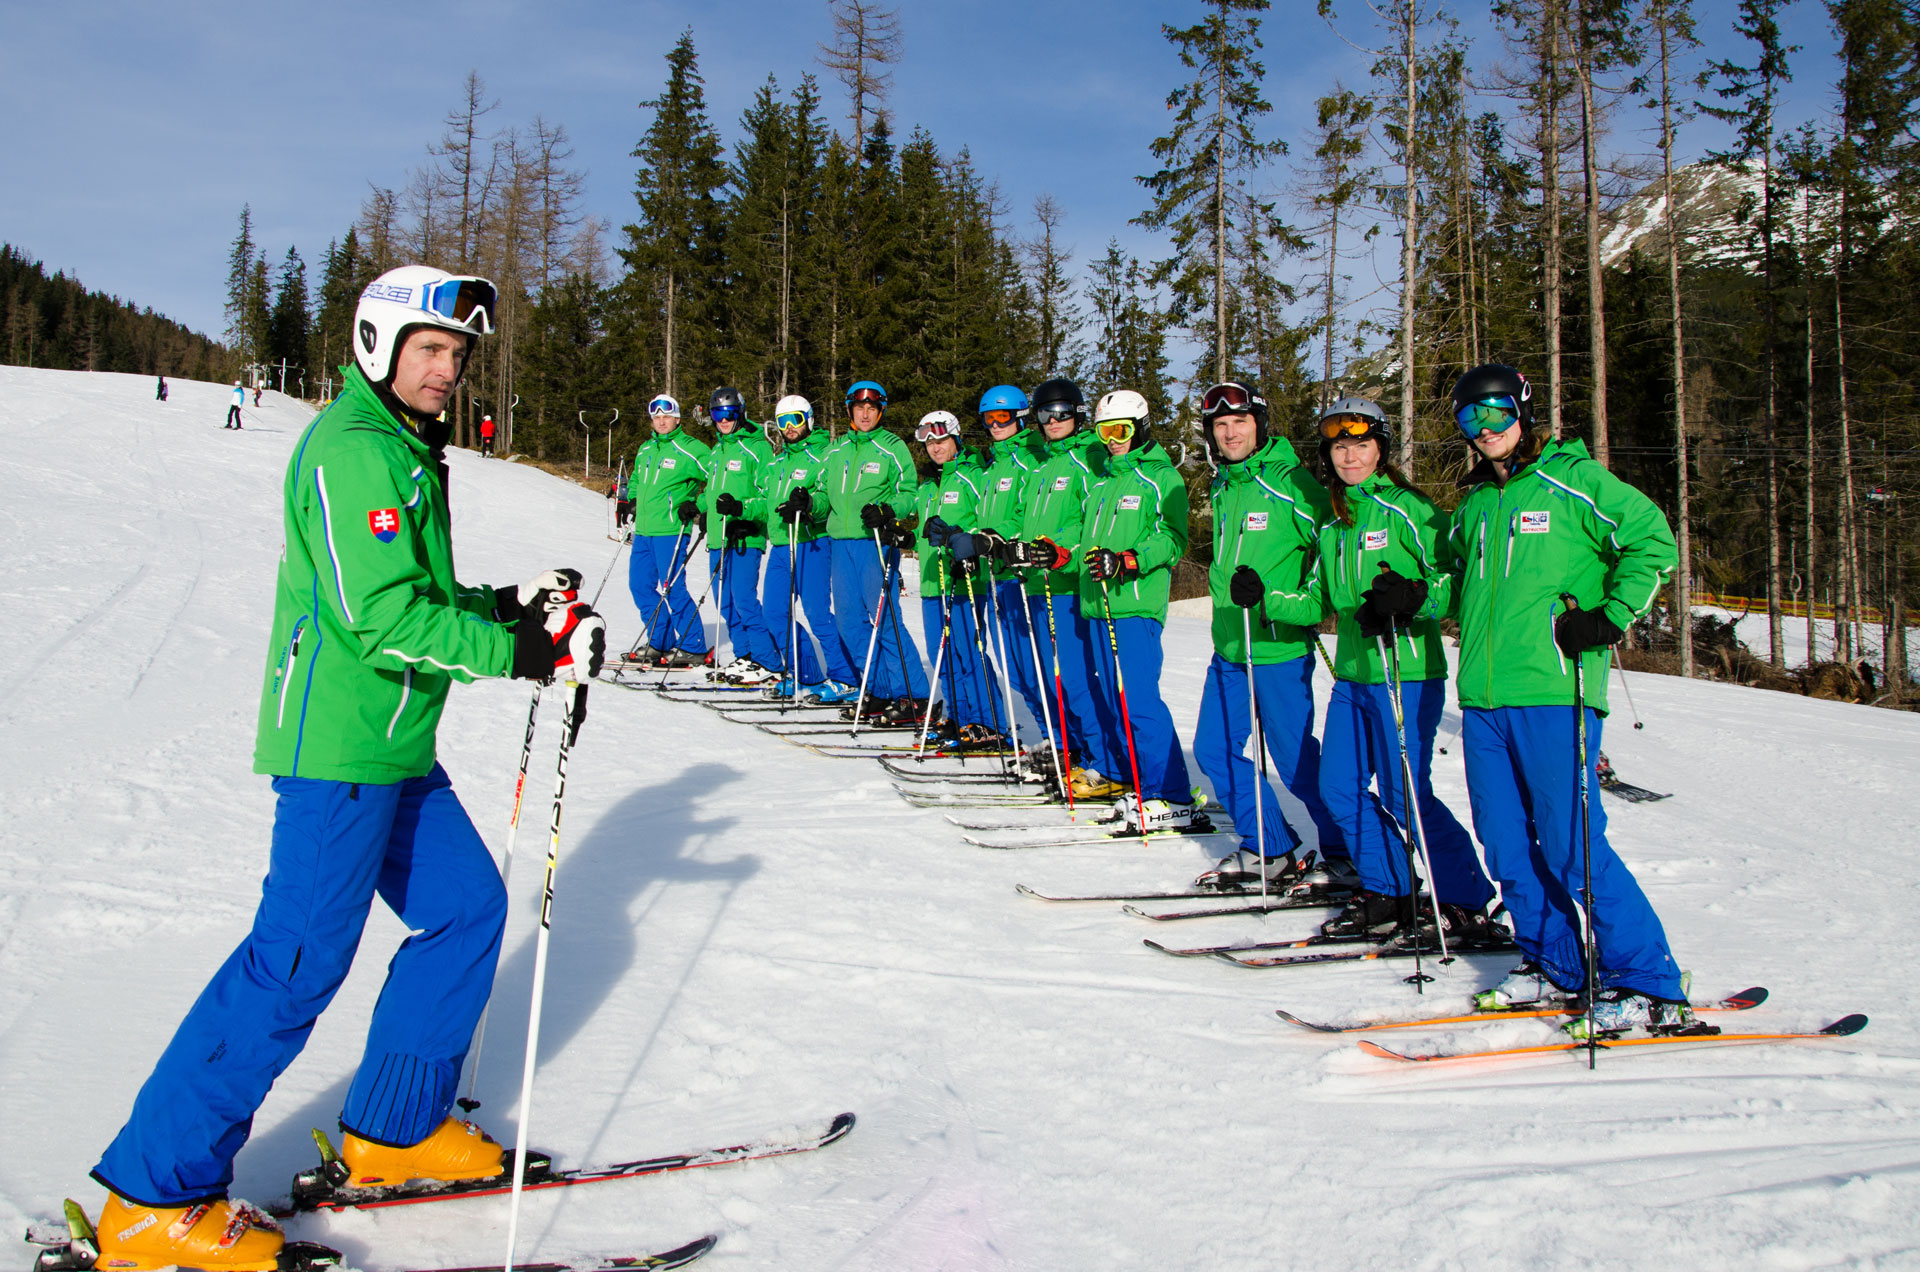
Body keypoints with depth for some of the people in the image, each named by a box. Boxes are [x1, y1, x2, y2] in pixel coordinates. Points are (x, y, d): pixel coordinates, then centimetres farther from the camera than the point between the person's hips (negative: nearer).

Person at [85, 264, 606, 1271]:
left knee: (466, 905, 14)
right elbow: (385, 621, -23)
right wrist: (521, 651, -19)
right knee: (299, 960, -8)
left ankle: (393, 1129, 25)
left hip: (394, 749, 10)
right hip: (339, 746, -10)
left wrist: (514, 604, 9)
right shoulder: (354, 448, -15)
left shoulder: (405, 450, 18)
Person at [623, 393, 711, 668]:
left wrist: (697, 506, -14)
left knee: (672, 589, -9)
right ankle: (660, 642, 19)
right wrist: (631, 501, 16)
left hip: (671, 530, -8)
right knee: (640, 585, 8)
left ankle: (694, 648, 0)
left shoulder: (690, 450, -7)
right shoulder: (645, 450, 15)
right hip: (644, 530, 8)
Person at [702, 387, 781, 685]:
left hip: (745, 537, -8)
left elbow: (769, 497, -11)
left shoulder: (757, 447, -6)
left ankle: (768, 664, -6)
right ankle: (744, 658, 18)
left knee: (744, 600, -12)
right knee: (726, 603, 9)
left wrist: (741, 507, -25)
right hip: (718, 538, 8)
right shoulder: (718, 450, 19)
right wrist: (699, 504, 15)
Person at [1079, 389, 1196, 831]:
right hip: (1101, 603, 8)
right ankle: (1146, 787, 16)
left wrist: (1125, 561, -23)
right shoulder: (1102, 482, 22)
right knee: (1116, 701, 8)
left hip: (1137, 603, -8)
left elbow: (1172, 540, -11)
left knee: (1139, 701, -13)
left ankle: (1173, 798, -7)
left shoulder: (1160, 477, -2)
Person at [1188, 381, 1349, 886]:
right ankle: (1270, 851, 22)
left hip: (1280, 648, -8)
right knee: (1214, 750, 9)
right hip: (1228, 647, 8)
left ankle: (1349, 856, 18)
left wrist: (1278, 600, -21)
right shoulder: (1223, 487, 12)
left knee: (1297, 764, -1)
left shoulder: (1288, 482, -12)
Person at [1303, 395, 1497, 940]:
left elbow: (1454, 583, -13)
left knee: (1406, 797, -6)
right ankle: (1387, 896, 21)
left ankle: (1469, 905, 9)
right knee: (1340, 787, 7)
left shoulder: (1408, 509, -8)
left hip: (1406, 675, -8)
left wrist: (1411, 597, -30)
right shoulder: (1332, 522, 14)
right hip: (1352, 675, 8)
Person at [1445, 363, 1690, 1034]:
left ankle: (1652, 986, 5)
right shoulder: (1474, 506, 18)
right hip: (1483, 699, 7)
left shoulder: (1571, 480, -2)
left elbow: (1652, 541, -4)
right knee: (1507, 845, 9)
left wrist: (1609, 618, -10)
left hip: (1554, 693, -7)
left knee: (1572, 847, -7)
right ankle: (1554, 967, 24)